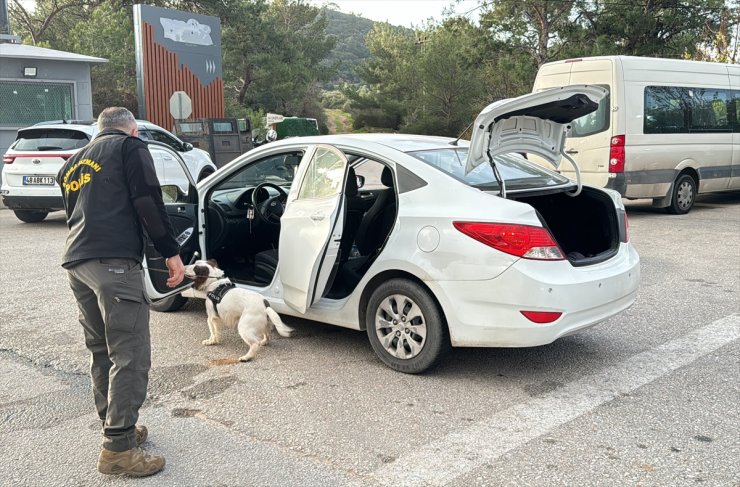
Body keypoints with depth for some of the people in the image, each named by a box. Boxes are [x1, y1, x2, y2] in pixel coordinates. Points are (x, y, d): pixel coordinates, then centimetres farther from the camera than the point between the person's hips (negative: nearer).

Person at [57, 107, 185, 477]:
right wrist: (171, 252, -5)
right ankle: (118, 448, -7)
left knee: (102, 352, 17)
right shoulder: (130, 147, 7)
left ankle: (116, 426, 25)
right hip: (113, 260, -8)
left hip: (75, 261, 8)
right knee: (130, 355, -7)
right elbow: (148, 202, -5)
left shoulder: (73, 163, 28)